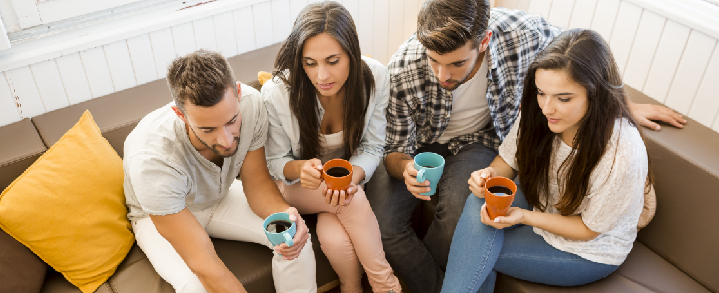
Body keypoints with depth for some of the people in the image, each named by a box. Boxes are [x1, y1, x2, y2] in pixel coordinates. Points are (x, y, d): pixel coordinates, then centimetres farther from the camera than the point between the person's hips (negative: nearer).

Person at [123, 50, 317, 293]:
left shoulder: (250, 104, -30)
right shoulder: (151, 160, -42)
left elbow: (256, 181, -15)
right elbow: (204, 265, -38)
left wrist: (284, 213, -36)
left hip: (219, 196, 4)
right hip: (157, 214, -3)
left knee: (296, 240, -18)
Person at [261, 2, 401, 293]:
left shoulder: (375, 78, -20)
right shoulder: (276, 94, -25)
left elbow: (371, 148, -9)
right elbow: (275, 162, -11)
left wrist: (352, 177, -31)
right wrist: (300, 168, -34)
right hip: (296, 185, -1)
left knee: (334, 236, -28)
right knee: (354, 200, -30)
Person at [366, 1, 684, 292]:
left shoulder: (524, 33, -30)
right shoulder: (403, 70, -32)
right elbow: (394, 150, -17)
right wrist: (405, 169, -42)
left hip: (475, 139, 0)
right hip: (416, 142, 0)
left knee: (457, 218, -29)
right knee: (380, 223, -21)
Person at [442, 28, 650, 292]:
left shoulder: (624, 155, -33)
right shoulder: (539, 112, -20)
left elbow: (588, 229, -18)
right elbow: (508, 160, -2)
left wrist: (524, 216, -29)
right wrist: (490, 175, -25)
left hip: (590, 249, -5)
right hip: (540, 206, 5)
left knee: (477, 251, -22)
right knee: (478, 205, -25)